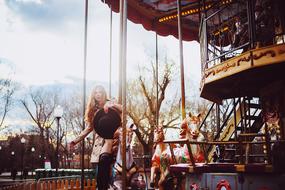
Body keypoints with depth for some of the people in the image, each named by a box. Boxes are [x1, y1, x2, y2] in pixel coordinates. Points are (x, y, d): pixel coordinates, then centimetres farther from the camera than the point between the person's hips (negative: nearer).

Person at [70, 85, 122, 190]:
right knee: (101, 171, -4)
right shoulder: (93, 109, 20)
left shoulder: (110, 103, 7)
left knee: (104, 159, -31)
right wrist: (75, 140, 20)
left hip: (109, 138, -5)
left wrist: (111, 105, -24)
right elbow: (89, 128, 23)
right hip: (98, 140, 5)